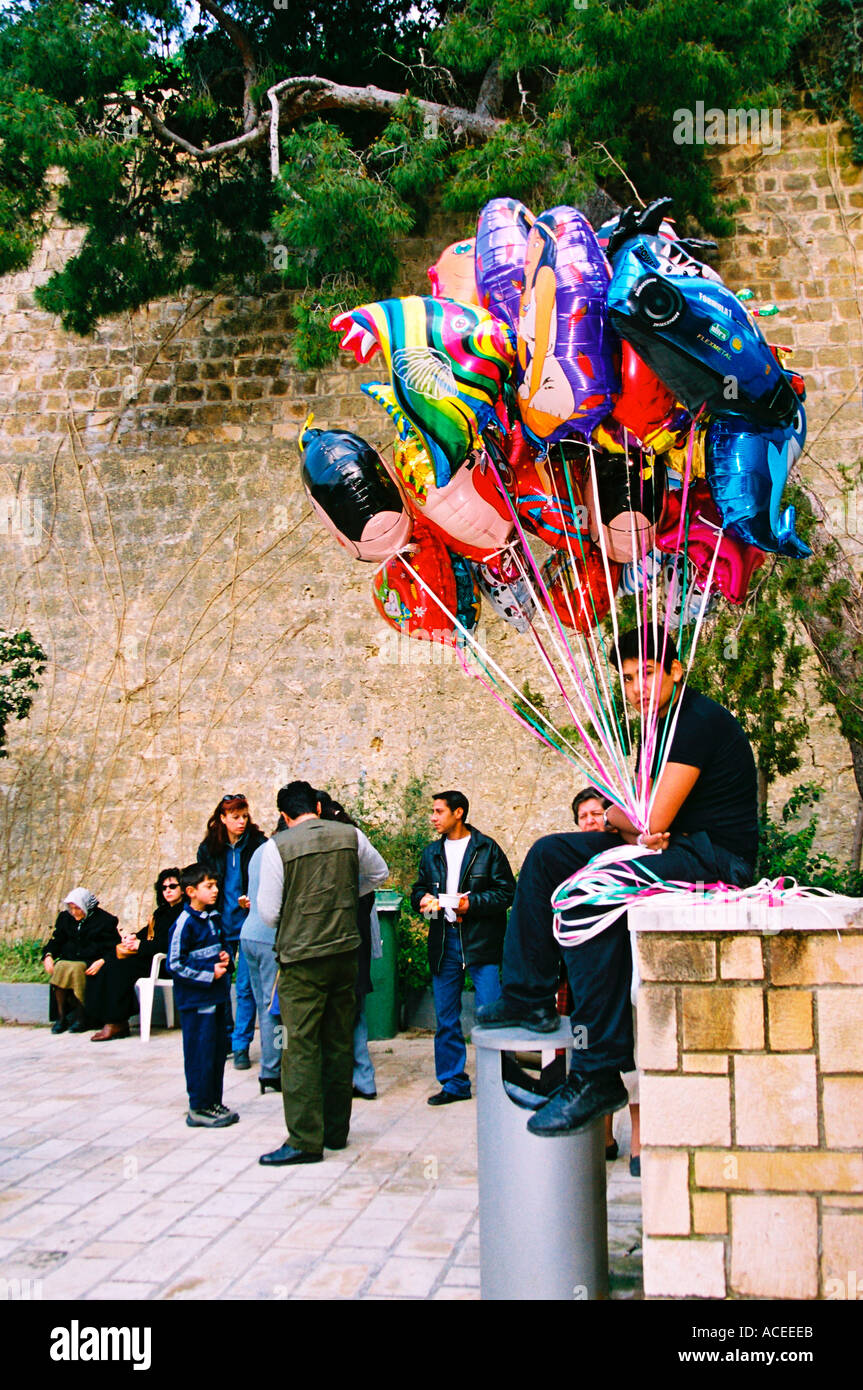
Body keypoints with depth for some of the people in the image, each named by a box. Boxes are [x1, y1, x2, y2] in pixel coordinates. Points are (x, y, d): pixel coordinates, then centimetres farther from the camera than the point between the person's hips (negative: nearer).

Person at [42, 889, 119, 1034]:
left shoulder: (105, 920, 1)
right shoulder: (65, 917, 15)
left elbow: (113, 948, -1)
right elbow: (56, 940, 19)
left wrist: (101, 961, -20)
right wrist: (48, 955, -3)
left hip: (92, 962, -4)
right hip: (68, 959, 4)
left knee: (75, 969, -35)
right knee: (58, 968, -30)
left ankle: (81, 1018, -23)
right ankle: (61, 1016, -22)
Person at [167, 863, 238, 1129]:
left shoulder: (214, 918, 11)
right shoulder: (185, 923, -14)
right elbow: (175, 963, -16)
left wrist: (226, 958, 4)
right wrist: (209, 974, -17)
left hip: (216, 996, 8)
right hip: (196, 999, -8)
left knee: (218, 1051, 12)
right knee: (200, 1053, -3)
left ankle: (214, 1102, 22)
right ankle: (199, 1108, 6)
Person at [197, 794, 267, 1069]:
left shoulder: (258, 844, -4)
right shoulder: (208, 848, 5)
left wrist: (252, 902, -19)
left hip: (249, 925, -3)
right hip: (219, 926, 3)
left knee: (245, 987, -2)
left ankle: (241, 1045, 8)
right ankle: (223, 1039, 25)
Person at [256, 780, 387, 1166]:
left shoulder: (277, 846, -9)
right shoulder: (350, 835, 2)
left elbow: (268, 912, -7)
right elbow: (379, 871, 21)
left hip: (301, 956, -4)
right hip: (345, 950, 5)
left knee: (302, 1047, 0)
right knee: (340, 1043, 13)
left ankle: (305, 1140, 0)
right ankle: (336, 1130, 23)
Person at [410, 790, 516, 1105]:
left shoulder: (487, 848, -1)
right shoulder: (431, 853, 15)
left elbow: (506, 891, -4)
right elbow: (418, 890, 23)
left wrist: (472, 902, -16)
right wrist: (423, 899, -1)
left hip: (481, 941, -5)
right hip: (443, 941, 5)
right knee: (446, 1020, 8)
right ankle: (454, 1083, 19)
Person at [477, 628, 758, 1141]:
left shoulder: (699, 721, -13)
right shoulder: (661, 727, 18)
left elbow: (651, 821, -18)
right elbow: (645, 822, 18)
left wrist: (618, 816, 4)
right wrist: (636, 830, -7)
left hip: (717, 858, -10)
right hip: (670, 849, 10)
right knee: (548, 854, 6)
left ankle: (599, 1075, -29)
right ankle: (527, 998, 6)